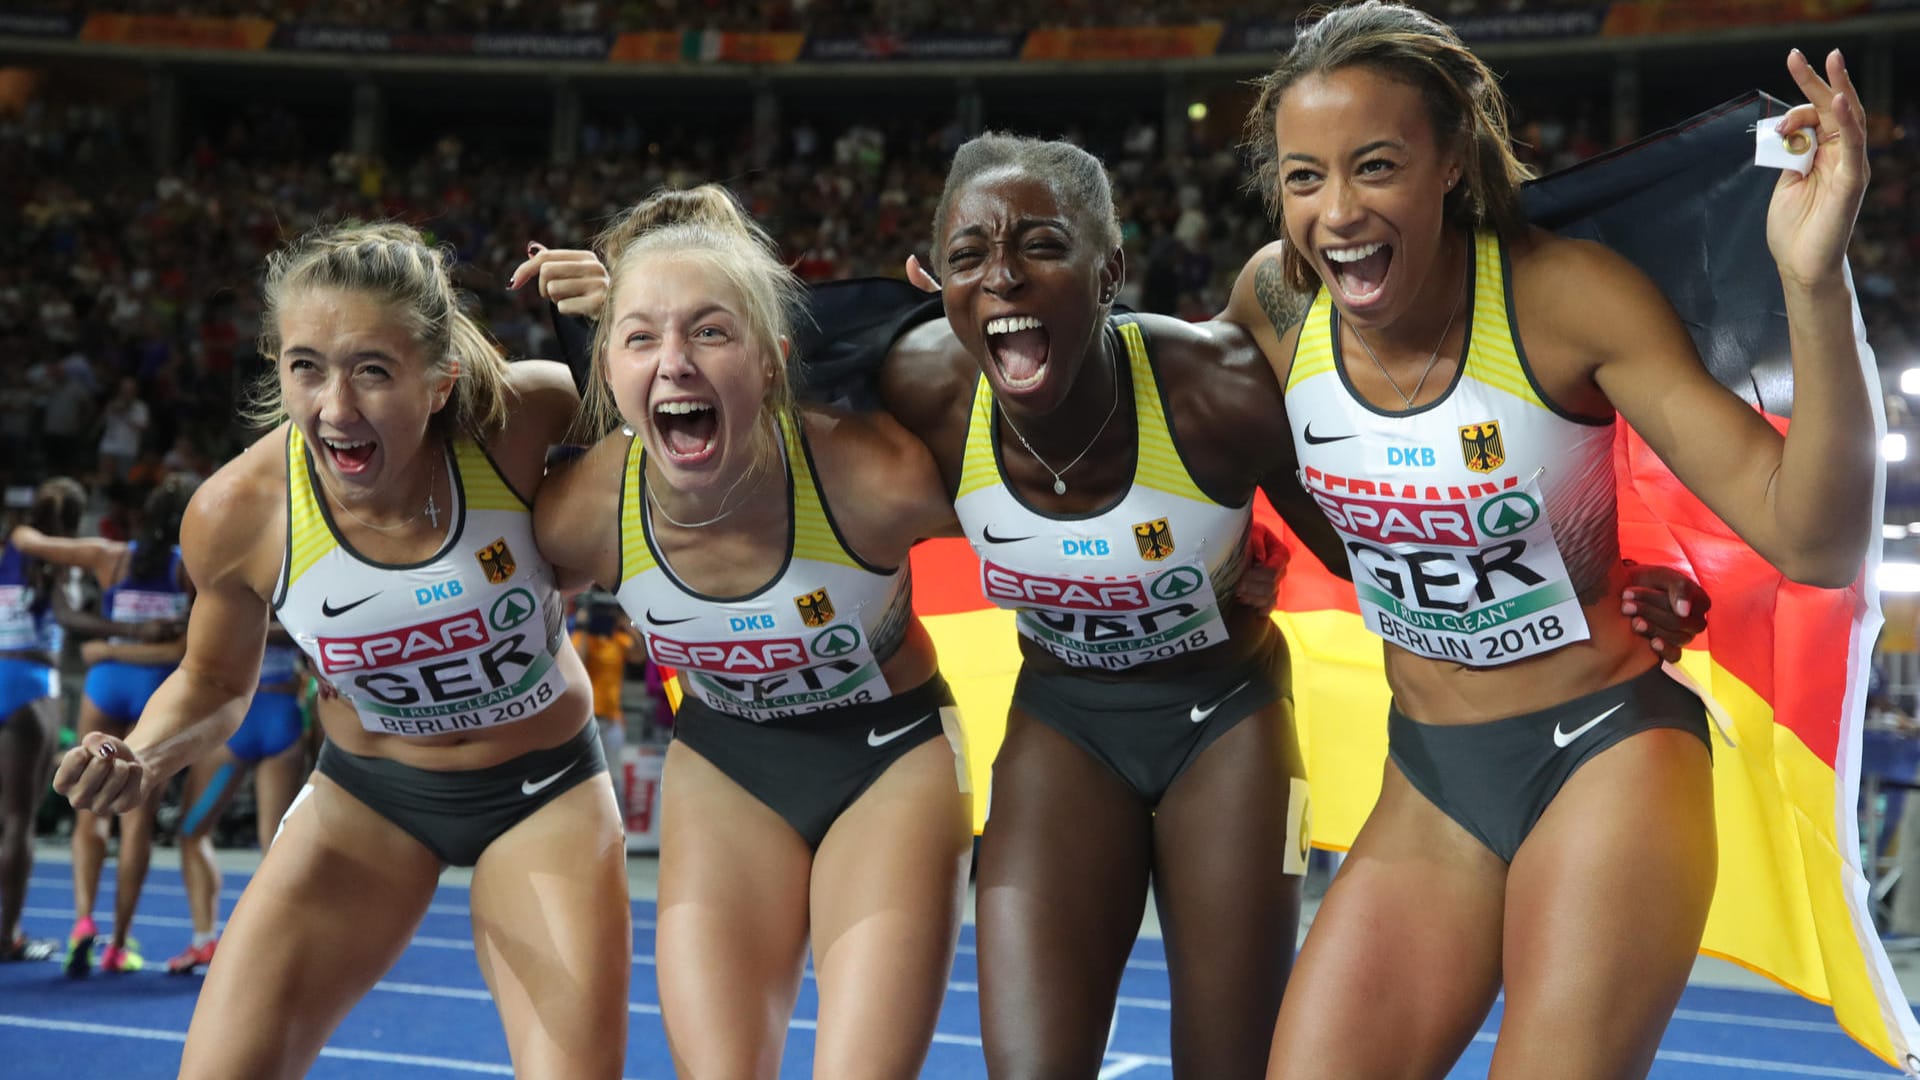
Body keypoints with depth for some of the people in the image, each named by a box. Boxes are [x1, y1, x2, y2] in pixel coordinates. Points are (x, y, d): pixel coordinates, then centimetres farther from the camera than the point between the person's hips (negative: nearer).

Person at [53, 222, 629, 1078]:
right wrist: (141, 758, -22)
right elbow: (216, 683, 1)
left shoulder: (520, 417, -26)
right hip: (365, 792, 1)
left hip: (542, 790, -1)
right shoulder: (236, 514, -20)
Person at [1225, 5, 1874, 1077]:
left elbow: (1814, 545, -25)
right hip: (1430, 786, 5)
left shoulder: (1566, 296, -19)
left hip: (1606, 760, -4)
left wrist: (1817, 286, -36)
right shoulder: (1274, 299, -6)